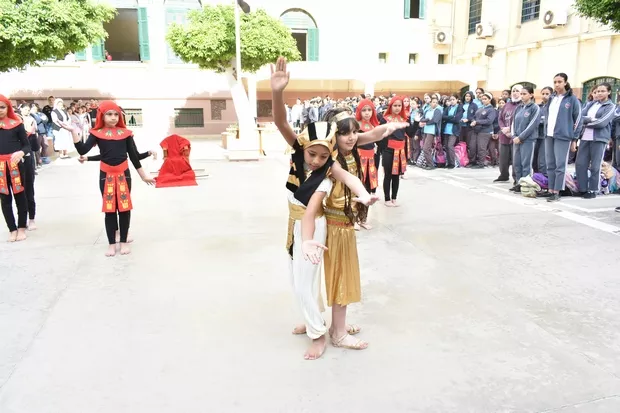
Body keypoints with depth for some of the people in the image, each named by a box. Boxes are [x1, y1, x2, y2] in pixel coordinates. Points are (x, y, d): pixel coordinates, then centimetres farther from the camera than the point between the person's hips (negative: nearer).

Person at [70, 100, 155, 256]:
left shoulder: (125, 133, 1)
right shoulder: (97, 133, -2)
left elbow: (134, 156, 6)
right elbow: (82, 150, -13)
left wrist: (144, 176, 7)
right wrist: (73, 131, -21)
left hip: (124, 174, 1)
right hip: (106, 175, -1)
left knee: (124, 208, 5)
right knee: (109, 209, 5)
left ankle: (124, 241, 17)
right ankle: (111, 243, 14)